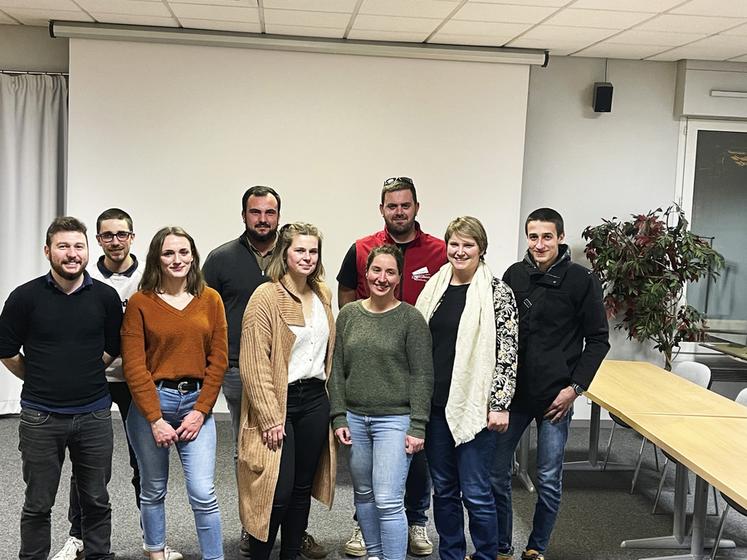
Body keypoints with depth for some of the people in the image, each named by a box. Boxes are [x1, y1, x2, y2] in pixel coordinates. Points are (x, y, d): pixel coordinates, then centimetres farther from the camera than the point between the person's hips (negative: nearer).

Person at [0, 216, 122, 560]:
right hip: (40, 416, -1)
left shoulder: (105, 296, -1)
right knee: (38, 506, 10)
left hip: (94, 415, 2)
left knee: (97, 502, 12)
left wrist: (83, 375, 10)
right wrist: (41, 381, 10)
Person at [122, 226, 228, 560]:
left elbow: (218, 360, 2)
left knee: (203, 493, -5)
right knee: (153, 491, 12)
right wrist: (155, 419, -11)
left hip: (196, 403, 1)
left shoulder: (210, 300, 4)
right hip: (150, 404, -1)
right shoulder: (140, 302, -3)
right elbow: (134, 366, -7)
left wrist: (201, 411, -5)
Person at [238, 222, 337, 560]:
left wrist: (326, 393, 13)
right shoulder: (266, 297, -10)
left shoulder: (323, 295, 10)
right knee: (278, 491, -7)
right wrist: (270, 417, -16)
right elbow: (255, 364, -14)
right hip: (279, 402, -6)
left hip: (315, 399, 6)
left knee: (303, 487, 12)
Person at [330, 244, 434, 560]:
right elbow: (337, 370, 9)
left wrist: (417, 426, -10)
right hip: (354, 418, 4)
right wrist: (339, 417, 3)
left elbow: (422, 376, -6)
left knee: (388, 501, -8)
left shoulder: (411, 318, -5)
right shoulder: (348, 314, 6)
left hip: (394, 419, -4)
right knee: (363, 494, 14)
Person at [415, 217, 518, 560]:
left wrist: (500, 405, -12)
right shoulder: (435, 287, 9)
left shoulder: (497, 293, -6)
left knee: (475, 491, -1)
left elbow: (507, 353, -9)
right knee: (443, 488, 14)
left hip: (475, 405, -5)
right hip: (436, 403, 5)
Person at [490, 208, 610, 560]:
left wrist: (575, 387, -8)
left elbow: (597, 340, -1)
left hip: (555, 397, -3)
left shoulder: (581, 281, -6)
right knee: (496, 473, 6)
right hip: (512, 391, 3)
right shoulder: (514, 275, 3)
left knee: (549, 479, 6)